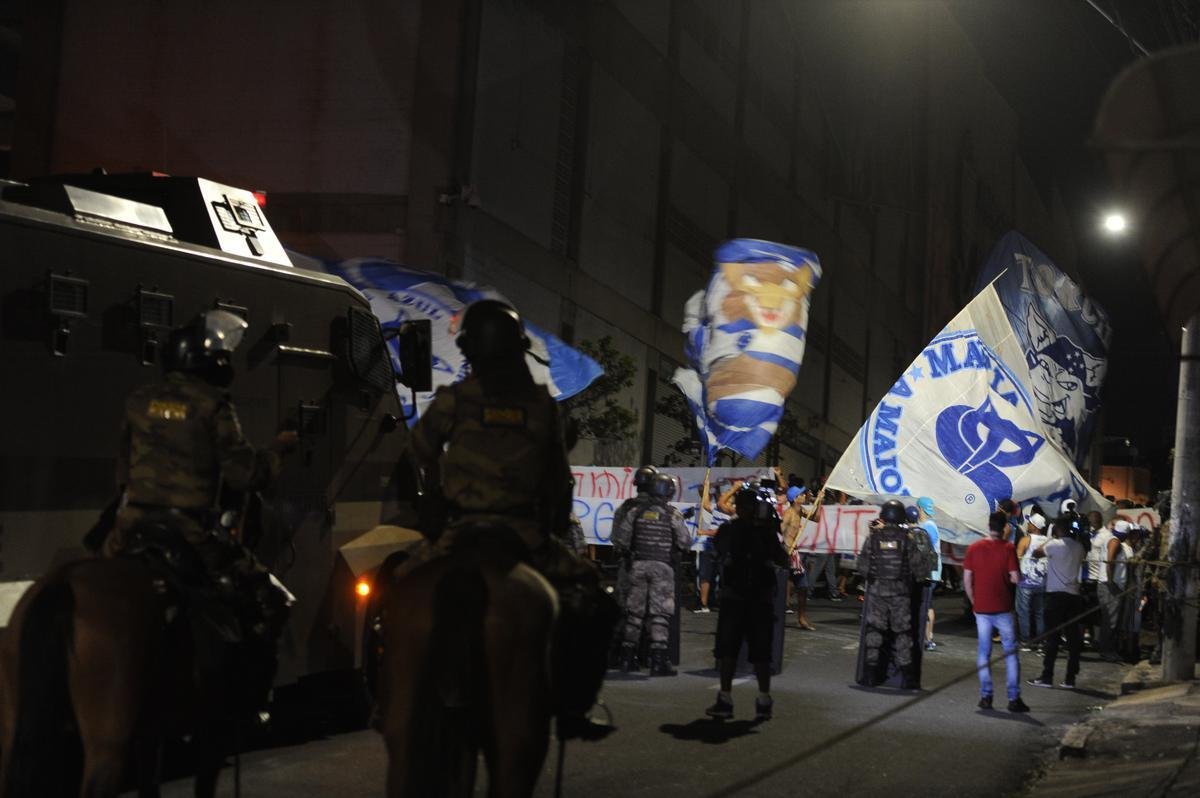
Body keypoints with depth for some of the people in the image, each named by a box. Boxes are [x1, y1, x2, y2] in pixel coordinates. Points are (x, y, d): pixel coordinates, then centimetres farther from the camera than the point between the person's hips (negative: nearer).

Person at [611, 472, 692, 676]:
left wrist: (626, 552, 18)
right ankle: (658, 660, -9)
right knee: (660, 613, -2)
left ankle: (627, 658, 15)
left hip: (638, 565, 3)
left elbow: (620, 538, 1)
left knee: (634, 610, 11)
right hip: (662, 567, -3)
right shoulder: (672, 514, -5)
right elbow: (685, 542, -6)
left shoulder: (635, 511, 2)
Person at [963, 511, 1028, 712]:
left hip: (981, 608, 2)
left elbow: (967, 580, 2)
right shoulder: (1008, 548, -8)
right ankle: (1014, 699, 3)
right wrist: (1005, 578, 10)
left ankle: (986, 697, 9)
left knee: (984, 652, 10)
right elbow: (1014, 578, -11)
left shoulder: (974, 548, 1)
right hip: (1003, 608, -2)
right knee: (1011, 652, 5)